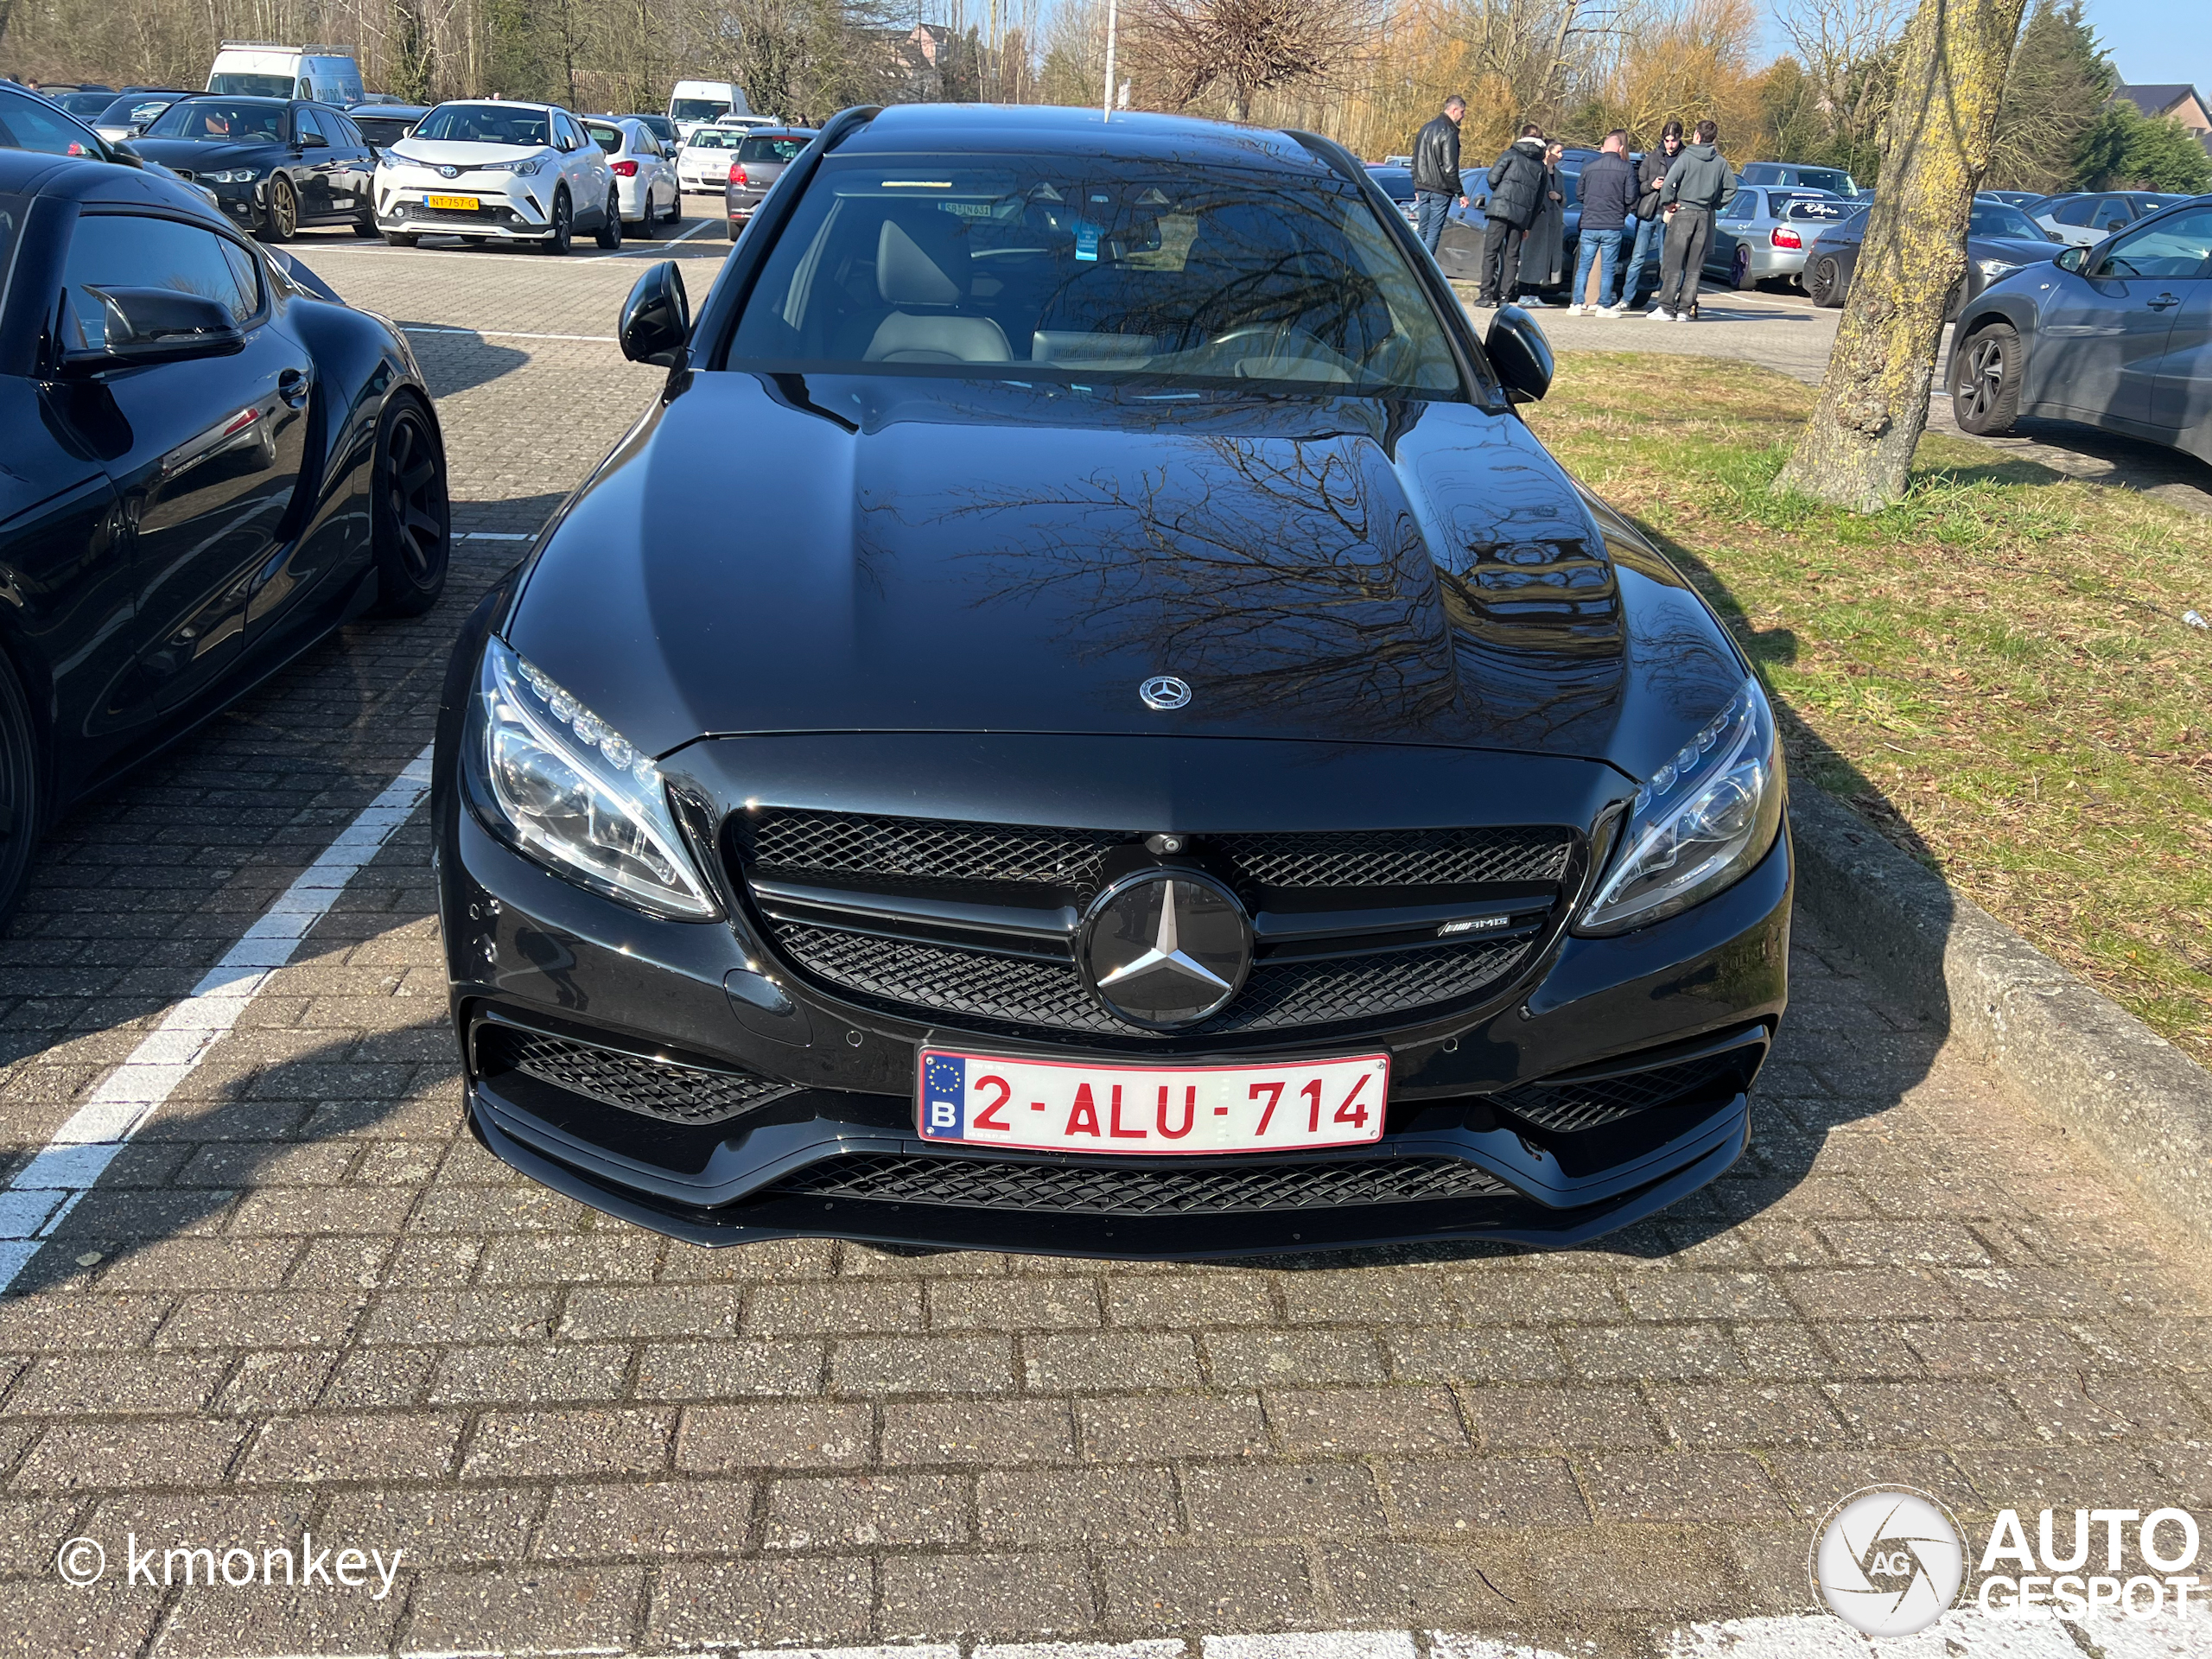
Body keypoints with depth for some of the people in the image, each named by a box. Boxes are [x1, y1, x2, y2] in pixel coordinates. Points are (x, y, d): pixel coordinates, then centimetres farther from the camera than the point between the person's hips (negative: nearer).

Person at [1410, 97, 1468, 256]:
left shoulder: (1425, 129, 14)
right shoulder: (1449, 133, -13)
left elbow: (1416, 161, 19)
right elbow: (1450, 168, -17)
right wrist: (1460, 193, -13)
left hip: (1422, 188, 8)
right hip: (1440, 190, -8)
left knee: (1422, 230, 13)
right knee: (1434, 232, -5)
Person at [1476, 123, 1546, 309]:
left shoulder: (1512, 154, 4)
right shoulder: (1540, 165, 18)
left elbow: (1493, 177, -5)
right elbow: (1539, 199, 18)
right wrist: (1528, 225, 21)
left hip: (1501, 208, -4)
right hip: (1523, 214, 4)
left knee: (1491, 251, -4)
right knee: (1512, 255, 10)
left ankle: (1486, 294, -12)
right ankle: (1506, 295, 3)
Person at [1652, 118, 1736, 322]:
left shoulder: (1686, 157, -8)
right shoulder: (1720, 163, 6)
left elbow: (1669, 182, -17)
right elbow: (1731, 187, 11)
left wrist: (1667, 205, -6)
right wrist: (1715, 205, 17)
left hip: (1683, 213, -4)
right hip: (1705, 216, 4)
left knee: (1673, 263, -2)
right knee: (1694, 267, 7)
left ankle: (1666, 308, -7)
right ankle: (1684, 310, 7)